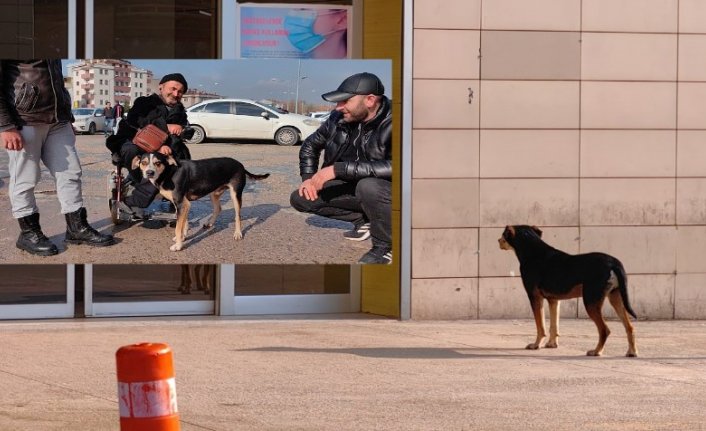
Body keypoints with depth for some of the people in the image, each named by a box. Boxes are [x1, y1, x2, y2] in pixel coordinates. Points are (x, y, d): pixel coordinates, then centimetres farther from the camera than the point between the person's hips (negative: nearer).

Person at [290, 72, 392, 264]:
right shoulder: (339, 119, -7)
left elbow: (396, 168, -42)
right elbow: (311, 144, 12)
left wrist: (338, 169, -38)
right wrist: (308, 178, -4)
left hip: (391, 191, -7)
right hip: (354, 188, 7)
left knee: (368, 186, -39)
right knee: (300, 198, -4)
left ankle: (386, 247, -13)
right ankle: (363, 219, 12)